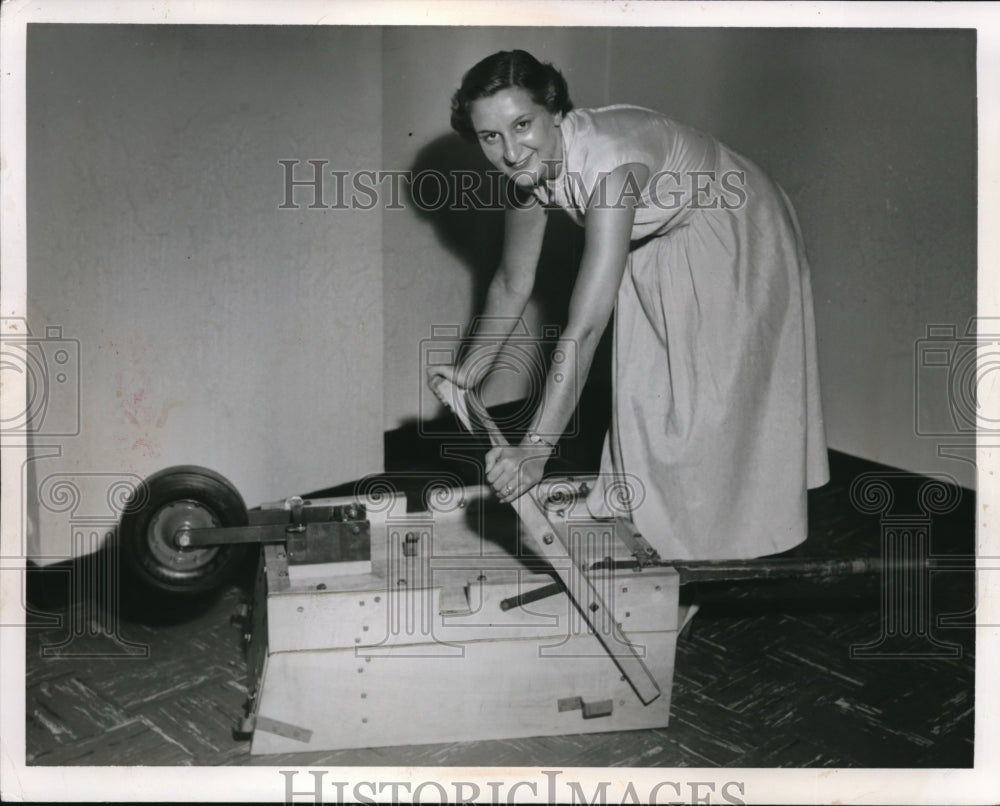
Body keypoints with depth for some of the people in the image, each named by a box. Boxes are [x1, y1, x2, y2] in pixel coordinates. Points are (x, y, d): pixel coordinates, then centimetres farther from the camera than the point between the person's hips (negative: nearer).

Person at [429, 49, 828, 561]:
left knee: (715, 391, 1)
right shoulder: (530, 169, -18)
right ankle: (659, 522, 33)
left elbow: (585, 329, -46)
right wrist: (471, 369, 2)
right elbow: (512, 284, -1)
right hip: (656, 246, 7)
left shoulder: (611, 161, -42)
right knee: (644, 387, 13)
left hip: (735, 241, -7)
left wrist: (535, 450, -46)